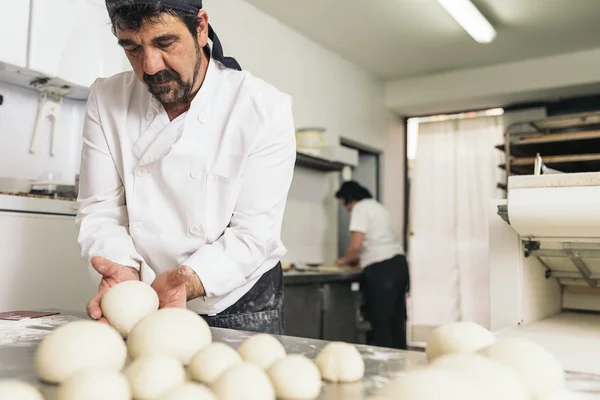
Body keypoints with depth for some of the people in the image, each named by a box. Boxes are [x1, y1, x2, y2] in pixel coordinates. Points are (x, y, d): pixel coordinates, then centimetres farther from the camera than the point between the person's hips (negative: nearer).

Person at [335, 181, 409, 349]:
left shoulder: (361, 208, -5)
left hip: (382, 269, -9)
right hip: (399, 263, 9)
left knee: (380, 322, -4)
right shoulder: (378, 206, 24)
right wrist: (358, 260, 22)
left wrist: (345, 260, 4)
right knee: (397, 319, 13)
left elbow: (356, 245, -14)